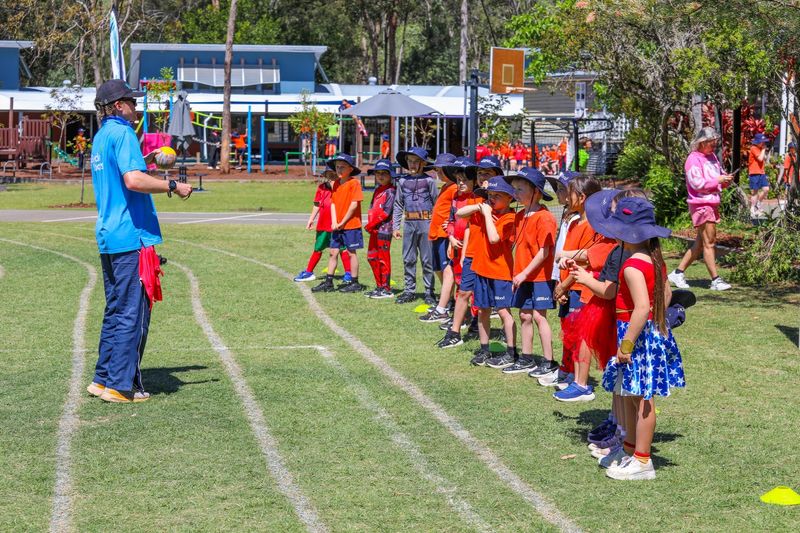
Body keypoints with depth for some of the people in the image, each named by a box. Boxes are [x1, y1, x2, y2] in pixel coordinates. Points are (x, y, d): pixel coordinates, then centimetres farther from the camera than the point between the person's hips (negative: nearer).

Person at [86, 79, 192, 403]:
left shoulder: (101, 137, 18)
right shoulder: (122, 134, -12)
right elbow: (133, 180, -25)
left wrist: (144, 161, 25)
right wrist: (173, 187, -16)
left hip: (107, 236, 10)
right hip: (131, 237, -10)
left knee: (115, 311, 16)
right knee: (132, 313, -6)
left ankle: (104, 379, 19)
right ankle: (121, 386, -5)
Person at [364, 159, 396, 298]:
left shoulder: (390, 191, -10)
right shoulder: (377, 191, 18)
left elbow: (386, 212, -16)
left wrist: (371, 224, -14)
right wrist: (370, 224, 4)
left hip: (384, 228, -9)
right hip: (374, 230, 9)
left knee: (383, 259, -5)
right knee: (372, 257, 13)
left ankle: (386, 289, 0)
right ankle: (379, 287, 21)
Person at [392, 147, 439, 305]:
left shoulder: (429, 181, 0)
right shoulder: (403, 181, 9)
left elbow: (436, 203, 0)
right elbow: (398, 205, 11)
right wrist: (396, 226, 7)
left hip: (426, 223, -3)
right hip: (409, 223, 3)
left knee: (427, 259, 0)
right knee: (408, 259, 7)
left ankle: (429, 292, 6)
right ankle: (409, 290, 15)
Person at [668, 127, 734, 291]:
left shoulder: (712, 157, 17)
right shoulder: (694, 159, -10)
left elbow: (716, 181, 24)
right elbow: (697, 183, -18)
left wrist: (725, 180, 2)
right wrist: (718, 180, -15)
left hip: (712, 203, 9)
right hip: (700, 204, -9)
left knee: (700, 243, 12)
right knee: (708, 242, -8)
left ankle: (678, 273, 18)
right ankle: (715, 280, -7)